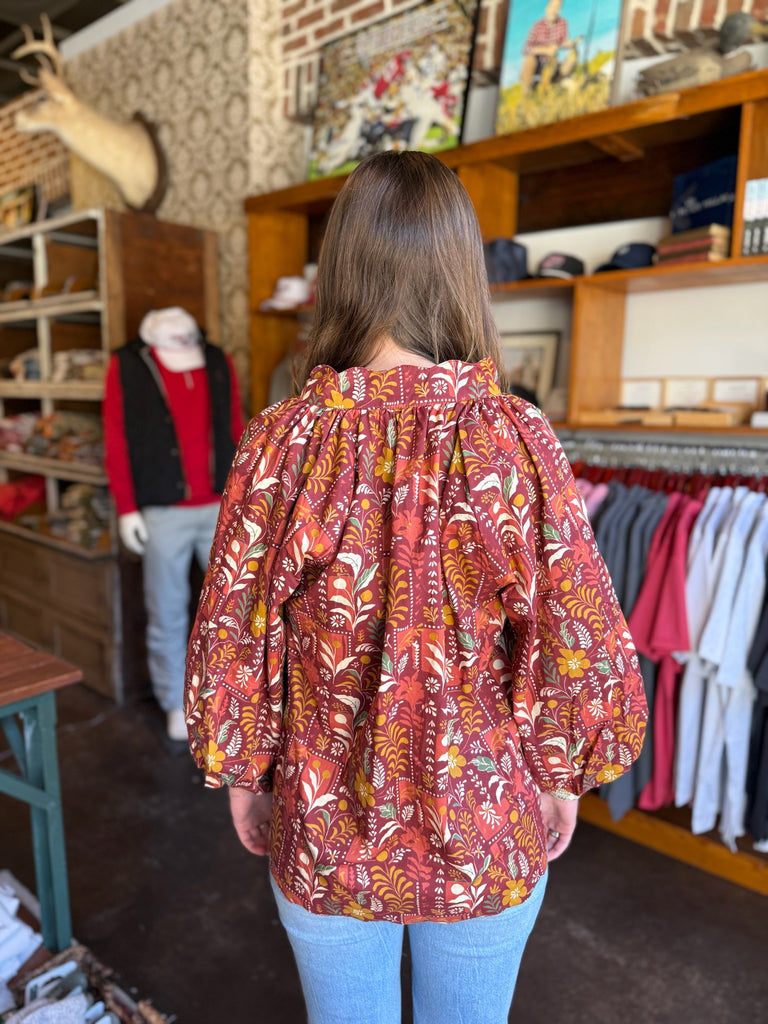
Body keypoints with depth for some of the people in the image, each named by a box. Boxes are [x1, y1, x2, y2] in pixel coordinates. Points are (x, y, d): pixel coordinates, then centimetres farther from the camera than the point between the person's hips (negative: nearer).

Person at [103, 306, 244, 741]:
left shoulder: (219, 363, 11)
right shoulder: (127, 366, 2)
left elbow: (236, 432, 12)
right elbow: (117, 443, -1)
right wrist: (126, 509, -5)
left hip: (221, 507, 3)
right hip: (163, 513, -2)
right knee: (168, 617, 8)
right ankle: (176, 703, 27)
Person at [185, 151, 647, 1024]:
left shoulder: (283, 441, -18)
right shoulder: (513, 438, -20)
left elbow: (229, 642, -10)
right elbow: (582, 650, -14)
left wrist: (243, 776, 6)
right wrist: (561, 783, 4)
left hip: (322, 832, 1)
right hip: (486, 839, 0)